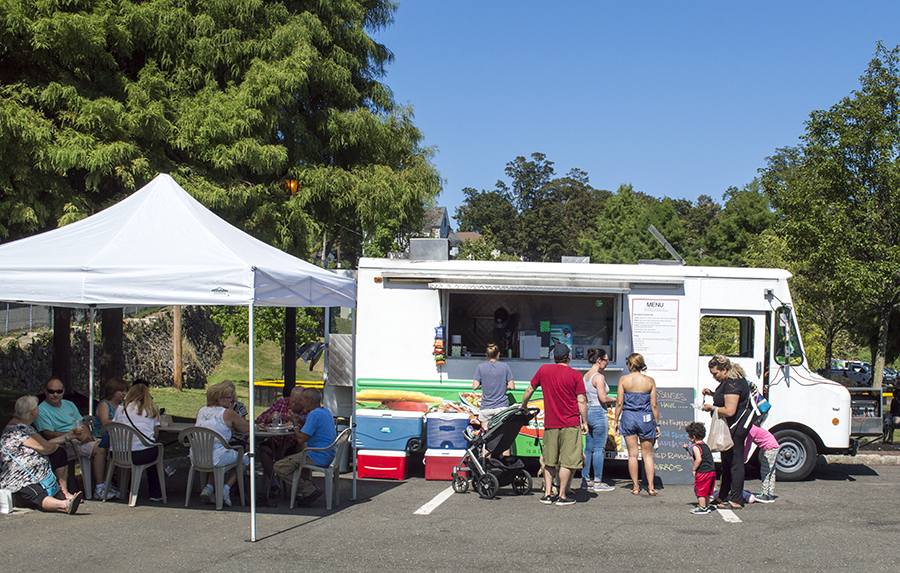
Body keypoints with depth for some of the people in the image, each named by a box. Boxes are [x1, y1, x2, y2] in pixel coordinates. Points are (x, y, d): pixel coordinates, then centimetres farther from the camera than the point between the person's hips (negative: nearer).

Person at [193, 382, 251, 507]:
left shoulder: (201, 411, 12)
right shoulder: (227, 413, -5)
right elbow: (247, 427, 6)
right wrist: (232, 427, 24)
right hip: (216, 457, -6)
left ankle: (209, 487, 18)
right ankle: (226, 488, 5)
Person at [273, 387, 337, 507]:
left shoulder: (314, 414, -18)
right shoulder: (326, 411, 12)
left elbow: (301, 439, -19)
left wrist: (295, 422, -4)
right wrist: (298, 421, 14)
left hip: (319, 457, -10)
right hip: (329, 455, 10)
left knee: (280, 467, -11)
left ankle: (309, 491, -12)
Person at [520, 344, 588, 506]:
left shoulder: (544, 370, 4)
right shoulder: (575, 375, -5)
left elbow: (529, 390, 14)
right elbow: (581, 401, -7)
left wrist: (523, 406, 31)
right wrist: (584, 422, 2)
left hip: (550, 424, 3)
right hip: (570, 424, -3)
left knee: (549, 461, 14)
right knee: (568, 461, 2)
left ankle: (547, 494, 12)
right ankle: (562, 496, 3)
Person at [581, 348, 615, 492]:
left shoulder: (585, 376, 12)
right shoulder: (599, 377, -15)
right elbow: (603, 398, -21)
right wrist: (614, 400, -1)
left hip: (587, 412, 9)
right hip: (599, 413, -9)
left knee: (588, 448, 12)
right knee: (599, 449, -2)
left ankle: (585, 480, 15)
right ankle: (598, 482, 2)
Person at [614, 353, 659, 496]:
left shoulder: (623, 379, -5)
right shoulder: (650, 381, -3)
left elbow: (619, 403, -4)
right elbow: (654, 405, -1)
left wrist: (616, 421, 6)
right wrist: (657, 424, 8)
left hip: (628, 417, 0)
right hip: (646, 419, 1)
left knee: (632, 454, 7)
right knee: (647, 454, 10)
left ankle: (635, 486, 10)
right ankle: (650, 487, 8)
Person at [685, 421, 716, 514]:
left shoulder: (695, 447, -13)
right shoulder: (705, 445, 14)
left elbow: (699, 459, -24)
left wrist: (694, 469, -13)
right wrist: (694, 458, 24)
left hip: (702, 472, -9)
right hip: (712, 471, 9)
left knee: (700, 489, 3)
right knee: (706, 490, 20)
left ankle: (702, 508, 7)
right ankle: (707, 506, 29)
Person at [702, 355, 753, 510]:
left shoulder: (732, 384, -22)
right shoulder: (728, 380, 11)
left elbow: (729, 411, -27)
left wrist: (712, 408, -13)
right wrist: (712, 393, 13)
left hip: (736, 426, -11)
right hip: (730, 427, 11)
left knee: (735, 462, -6)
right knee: (727, 461, 18)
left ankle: (736, 501, -1)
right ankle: (723, 496, 28)